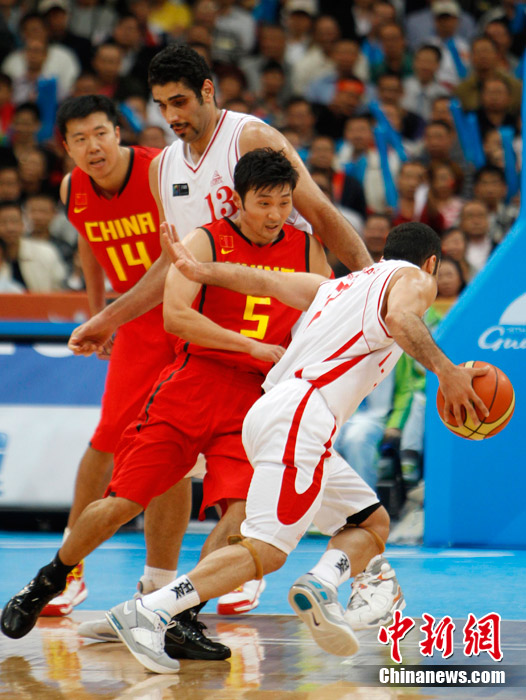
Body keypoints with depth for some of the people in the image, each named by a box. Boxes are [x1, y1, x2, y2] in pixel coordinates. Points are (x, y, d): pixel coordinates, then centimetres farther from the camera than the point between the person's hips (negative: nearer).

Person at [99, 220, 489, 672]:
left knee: (372, 523, 15)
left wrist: (200, 272, 18)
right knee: (266, 550, -17)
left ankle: (322, 585, -12)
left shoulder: (335, 286, 32)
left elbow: (262, 281, 22)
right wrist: (446, 371, -17)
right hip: (300, 414, -9)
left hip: (271, 414, 9)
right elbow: (401, 318, -12)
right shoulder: (414, 279, 11)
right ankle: (147, 614, -25)